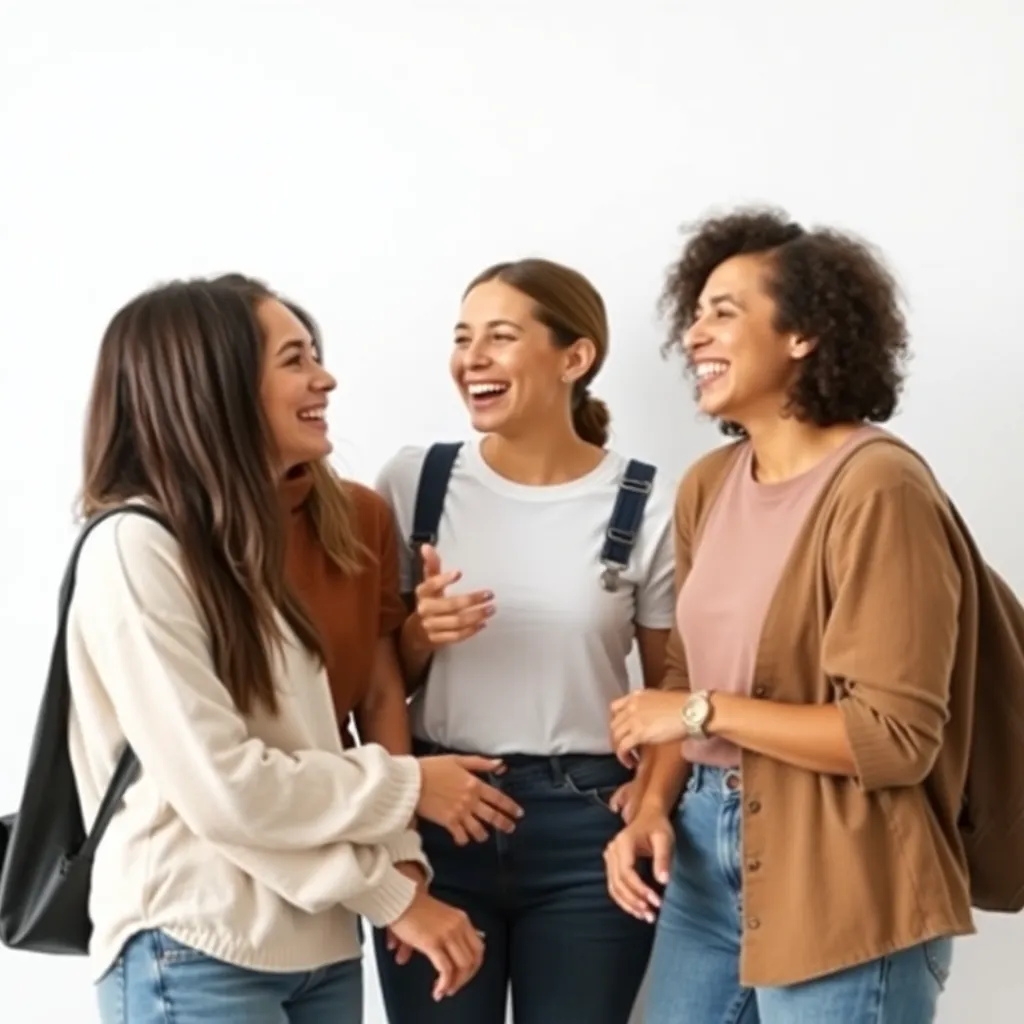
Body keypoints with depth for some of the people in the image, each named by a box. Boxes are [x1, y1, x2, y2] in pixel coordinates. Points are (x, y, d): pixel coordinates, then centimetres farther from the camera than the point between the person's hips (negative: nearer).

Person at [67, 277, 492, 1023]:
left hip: (318, 943, 8)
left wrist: (400, 876, -6)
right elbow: (222, 786, -20)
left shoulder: (250, 544, 13)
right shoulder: (134, 547, -15)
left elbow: (310, 746, 7)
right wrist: (408, 785, -11)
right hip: (196, 955, -7)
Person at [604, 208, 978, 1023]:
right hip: (708, 845, 7)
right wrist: (655, 805, -3)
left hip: (839, 883, -7)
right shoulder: (708, 484, 6)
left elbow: (896, 737, -20)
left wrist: (703, 713, -15)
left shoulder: (877, 488, -17)